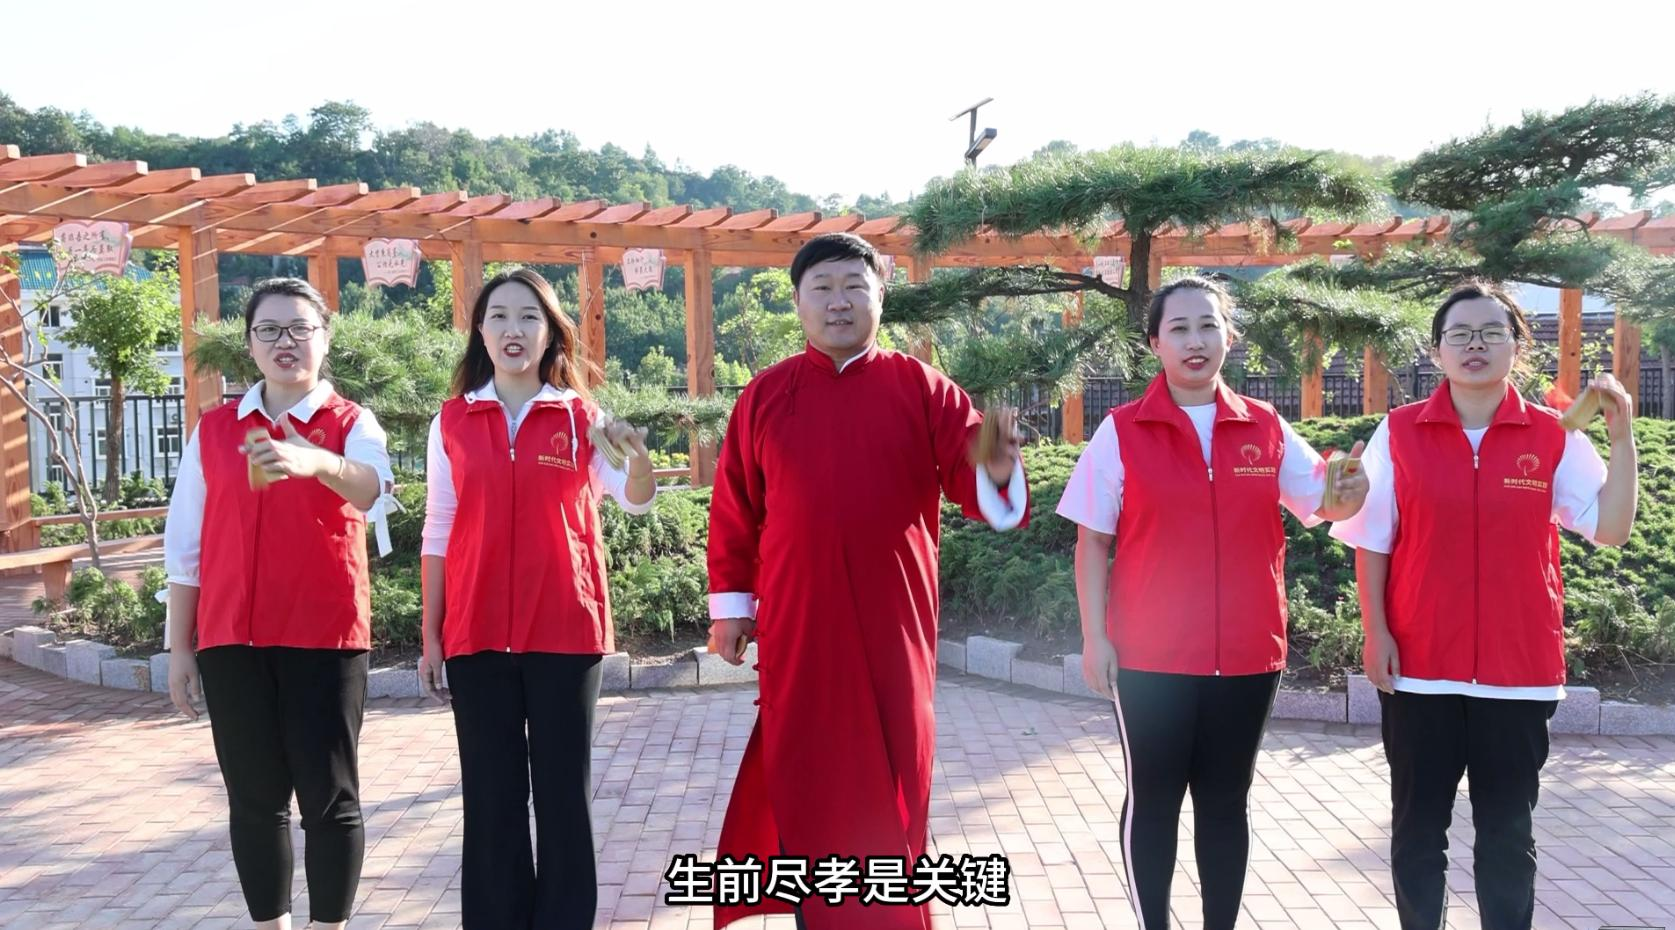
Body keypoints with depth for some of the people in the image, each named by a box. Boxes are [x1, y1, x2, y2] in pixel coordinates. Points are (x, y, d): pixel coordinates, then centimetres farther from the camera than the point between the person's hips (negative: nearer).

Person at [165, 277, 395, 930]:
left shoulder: (352, 424, 0)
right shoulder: (213, 429, 9)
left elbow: (372, 489, -24)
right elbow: (185, 544, 10)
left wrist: (316, 462, -46)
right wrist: (179, 647, 8)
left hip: (325, 635, -3)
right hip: (231, 639, 3)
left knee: (329, 795, 0)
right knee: (254, 798, 9)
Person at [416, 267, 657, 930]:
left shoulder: (582, 417, 2)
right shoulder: (452, 422, 6)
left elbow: (637, 500, -11)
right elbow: (439, 533, 7)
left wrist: (638, 454, -33)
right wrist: (430, 634, 5)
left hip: (565, 629, -1)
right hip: (477, 633, 1)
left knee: (562, 787, 5)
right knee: (490, 792, 8)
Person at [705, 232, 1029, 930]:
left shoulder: (921, 388, 1)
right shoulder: (766, 394, 4)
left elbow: (975, 484, -7)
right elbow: (735, 508, 6)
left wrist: (998, 471, -29)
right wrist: (730, 602, 4)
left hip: (892, 622, 0)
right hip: (798, 624, 1)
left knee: (891, 781, 10)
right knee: (806, 780, 10)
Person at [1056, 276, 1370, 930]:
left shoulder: (1266, 428, 4)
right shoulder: (1122, 431, -4)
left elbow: (1323, 504, 6)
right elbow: (1092, 543, -3)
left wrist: (1351, 492, -18)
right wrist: (1094, 637, -8)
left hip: (1248, 652, 3)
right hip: (1150, 655, -2)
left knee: (1226, 800, 13)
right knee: (1153, 799, 7)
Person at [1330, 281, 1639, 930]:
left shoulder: (1554, 436, 1)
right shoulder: (1398, 432, -1)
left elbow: (1612, 528, -3)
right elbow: (1371, 542, 1)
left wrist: (1622, 439, -13)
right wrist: (1375, 631, -5)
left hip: (1520, 667, 1)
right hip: (1419, 665, 0)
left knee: (1507, 832, 11)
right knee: (1417, 826, 10)